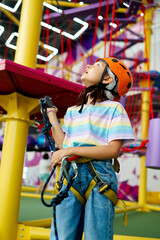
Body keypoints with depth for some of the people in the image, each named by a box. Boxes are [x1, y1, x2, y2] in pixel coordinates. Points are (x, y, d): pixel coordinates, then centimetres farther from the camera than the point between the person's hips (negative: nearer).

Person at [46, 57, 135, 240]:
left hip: (99, 177, -4)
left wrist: (71, 150, -12)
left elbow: (113, 150, -9)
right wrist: (52, 115, 18)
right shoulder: (72, 111, 20)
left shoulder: (114, 108, 1)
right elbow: (63, 144, 11)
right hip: (71, 176, 5)